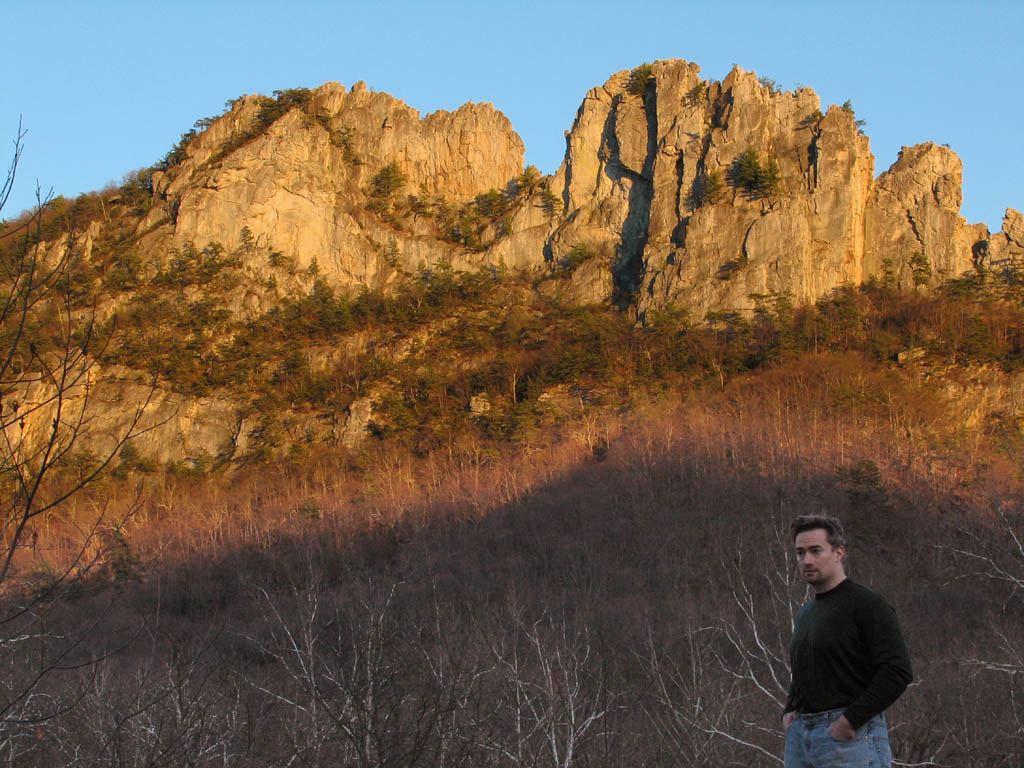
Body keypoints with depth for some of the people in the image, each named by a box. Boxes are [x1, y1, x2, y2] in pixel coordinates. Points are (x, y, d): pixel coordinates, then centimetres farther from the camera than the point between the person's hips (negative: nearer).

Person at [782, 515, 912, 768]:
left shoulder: (867, 605, -8)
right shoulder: (806, 613, 19)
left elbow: (898, 672, -16)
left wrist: (850, 720, -17)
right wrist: (789, 711, 14)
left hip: (851, 737, -8)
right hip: (800, 735, 8)